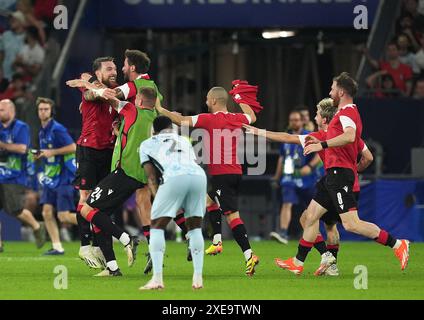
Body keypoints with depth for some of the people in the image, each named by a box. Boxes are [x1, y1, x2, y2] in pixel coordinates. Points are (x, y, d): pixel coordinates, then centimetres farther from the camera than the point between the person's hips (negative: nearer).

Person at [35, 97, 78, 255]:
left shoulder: (57, 129, -14)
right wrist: (40, 155, 6)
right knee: (47, 212, -2)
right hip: (51, 177, 8)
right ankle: (57, 247, 1)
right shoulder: (42, 132, 14)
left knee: (64, 216, -10)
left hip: (64, 177, -8)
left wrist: (52, 152, -19)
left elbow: (73, 147, -19)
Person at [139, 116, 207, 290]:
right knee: (195, 227, 20)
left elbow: (152, 178, 21)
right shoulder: (185, 141, 39)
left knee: (157, 225, 8)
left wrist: (157, 198, 17)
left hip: (174, 176, -3)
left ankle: (157, 279, -4)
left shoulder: (147, 144, 30)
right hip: (199, 175, 3)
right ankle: (198, 278, 12)